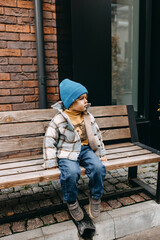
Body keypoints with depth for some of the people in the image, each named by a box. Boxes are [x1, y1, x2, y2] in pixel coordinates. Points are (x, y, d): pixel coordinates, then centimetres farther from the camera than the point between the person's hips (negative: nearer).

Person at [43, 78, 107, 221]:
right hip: (67, 153, -4)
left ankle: (95, 198, 2)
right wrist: (51, 162, -7)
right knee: (71, 173, -33)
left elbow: (97, 134, 18)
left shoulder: (88, 117, 8)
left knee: (98, 168, -25)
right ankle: (72, 202, -2)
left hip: (86, 150, 4)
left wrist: (101, 153, 17)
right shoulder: (59, 120, -7)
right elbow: (49, 140, -5)